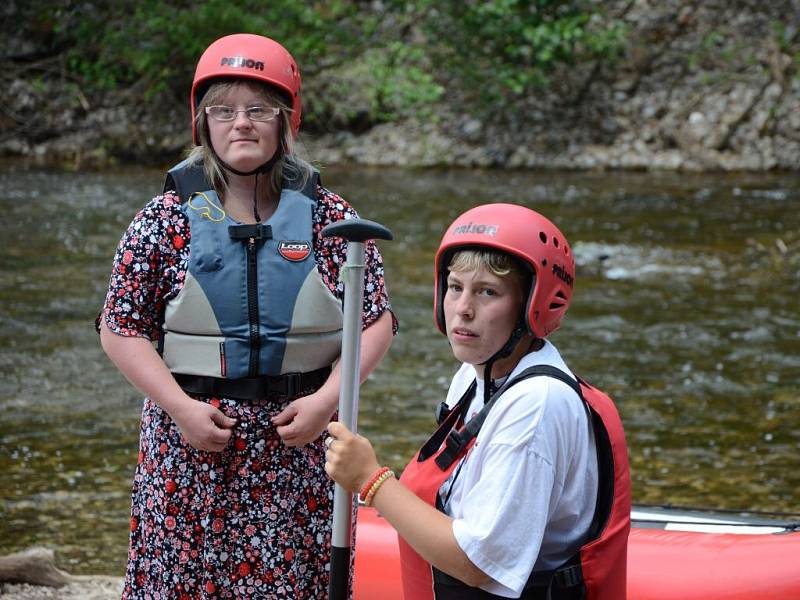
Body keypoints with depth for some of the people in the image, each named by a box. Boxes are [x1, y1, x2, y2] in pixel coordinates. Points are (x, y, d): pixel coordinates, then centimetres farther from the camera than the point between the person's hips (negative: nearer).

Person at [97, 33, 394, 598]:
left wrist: (327, 398, -9)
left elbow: (377, 322, 4)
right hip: (193, 438, 0)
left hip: (300, 440, 1)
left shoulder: (330, 217, 2)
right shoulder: (169, 217, 0)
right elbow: (121, 329, 0)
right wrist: (181, 407, -10)